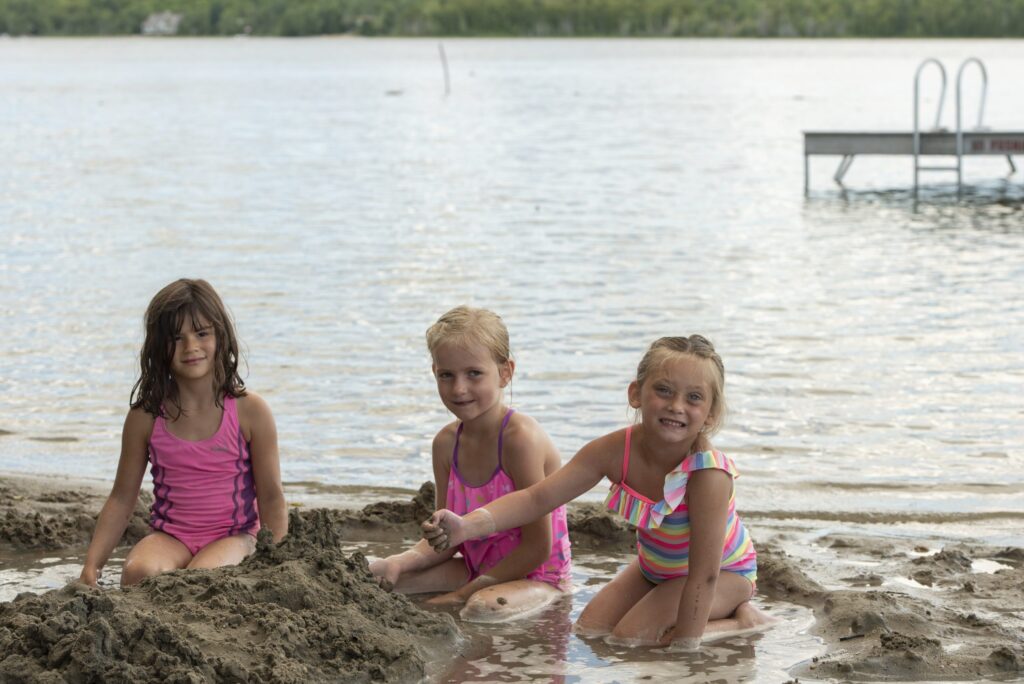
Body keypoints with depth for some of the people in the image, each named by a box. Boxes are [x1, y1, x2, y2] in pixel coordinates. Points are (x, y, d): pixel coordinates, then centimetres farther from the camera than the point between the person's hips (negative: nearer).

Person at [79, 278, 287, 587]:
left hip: (234, 536, -1)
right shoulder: (145, 416, 0)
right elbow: (122, 498, 6)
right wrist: (92, 566, -3)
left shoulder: (249, 411, -4)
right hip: (169, 536, 1)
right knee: (139, 572, -33)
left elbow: (270, 497, 0)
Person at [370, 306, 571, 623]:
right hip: (476, 568, 6)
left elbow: (537, 546, -20)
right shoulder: (446, 443, 0)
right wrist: (399, 562, -15)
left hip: (537, 576, -6)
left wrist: (465, 593, -18)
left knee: (484, 608, -37)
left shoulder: (520, 437, -23)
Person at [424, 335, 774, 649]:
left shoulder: (708, 474, -38)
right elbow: (536, 497, -22)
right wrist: (467, 526, -37)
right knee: (590, 628, -1)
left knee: (629, 637, -20)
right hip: (656, 566, 7)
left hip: (725, 571, -6)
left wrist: (684, 645, -34)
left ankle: (742, 621, -2)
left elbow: (705, 573, -34)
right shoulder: (616, 450, -23)